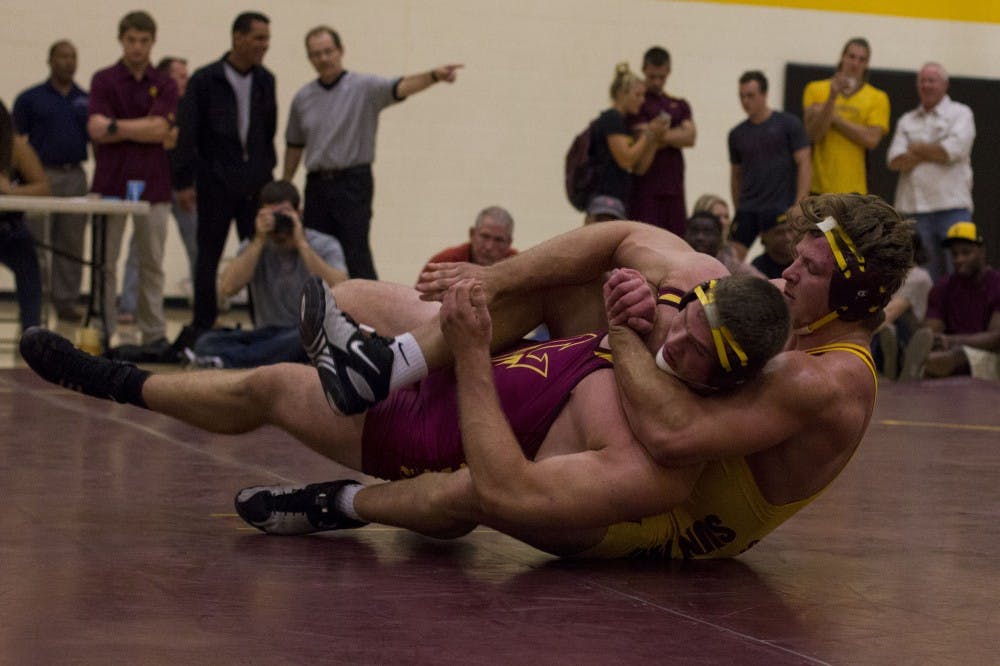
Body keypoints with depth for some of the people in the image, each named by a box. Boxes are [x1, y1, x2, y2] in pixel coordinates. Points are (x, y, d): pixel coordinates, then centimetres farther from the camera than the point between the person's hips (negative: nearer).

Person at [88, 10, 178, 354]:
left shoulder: (164, 85, 6)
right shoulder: (104, 80, 2)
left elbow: (161, 129, -9)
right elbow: (96, 129, -11)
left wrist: (117, 127, -10)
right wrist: (143, 129, -12)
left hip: (152, 183, 1)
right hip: (111, 181, -1)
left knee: (152, 264, 6)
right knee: (105, 262, 2)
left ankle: (154, 334, 12)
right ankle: (102, 332, 8)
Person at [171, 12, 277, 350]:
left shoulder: (265, 81, 8)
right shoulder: (205, 80, -5)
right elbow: (187, 133, -5)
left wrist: (269, 170, 12)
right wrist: (184, 181, -9)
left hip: (255, 183, 3)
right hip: (216, 183, -3)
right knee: (208, 256, 4)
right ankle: (202, 326, 14)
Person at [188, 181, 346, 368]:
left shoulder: (324, 246, 0)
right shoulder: (253, 247, 8)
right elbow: (228, 288, -10)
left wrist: (302, 244, -16)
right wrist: (259, 241, -12)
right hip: (269, 334, 3)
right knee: (208, 341, -23)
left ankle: (227, 358, -31)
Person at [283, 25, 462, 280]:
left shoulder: (364, 87, -5)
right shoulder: (303, 98, 9)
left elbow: (400, 87, -23)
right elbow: (295, 145, 18)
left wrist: (434, 75, -41)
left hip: (353, 182, -5)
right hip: (317, 184, 5)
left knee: (355, 253, -9)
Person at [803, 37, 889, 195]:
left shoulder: (877, 98, 5)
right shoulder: (816, 89, 6)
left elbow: (871, 139, -9)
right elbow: (813, 134, -5)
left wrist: (834, 118, -8)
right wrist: (832, 97, -14)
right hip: (818, 186, 0)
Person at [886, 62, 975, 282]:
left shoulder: (960, 113, 7)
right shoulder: (907, 121, 18)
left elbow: (953, 150, -10)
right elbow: (895, 160, 3)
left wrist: (917, 148, 2)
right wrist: (933, 152, -5)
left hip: (952, 206, -4)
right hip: (914, 206, 4)